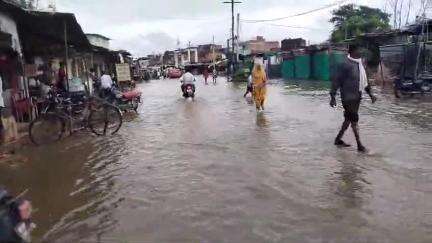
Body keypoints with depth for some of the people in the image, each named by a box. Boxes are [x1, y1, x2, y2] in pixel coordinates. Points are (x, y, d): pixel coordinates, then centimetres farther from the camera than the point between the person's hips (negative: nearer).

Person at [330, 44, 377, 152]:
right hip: (348, 98, -8)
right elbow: (336, 80, -13)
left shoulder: (360, 64, 11)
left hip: (357, 97, 8)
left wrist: (370, 93, 15)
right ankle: (359, 145, 2)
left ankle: (338, 139, 26)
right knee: (354, 120, -5)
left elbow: (364, 80, 20)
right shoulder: (346, 65, -14)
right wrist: (333, 97, -16)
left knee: (349, 119, 14)